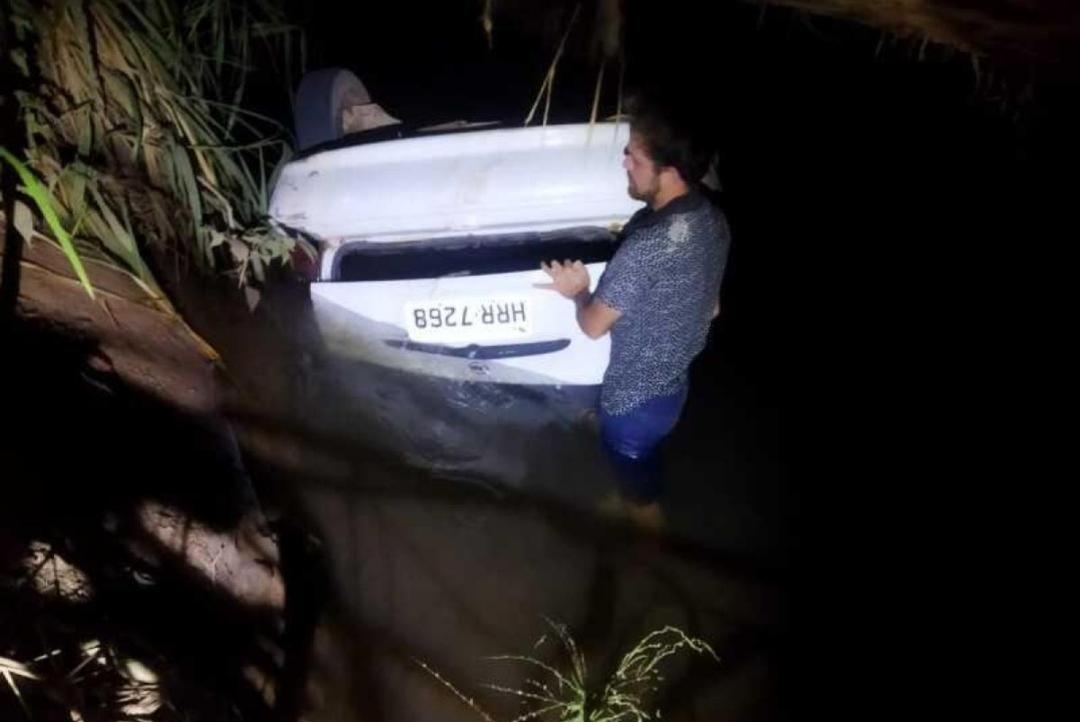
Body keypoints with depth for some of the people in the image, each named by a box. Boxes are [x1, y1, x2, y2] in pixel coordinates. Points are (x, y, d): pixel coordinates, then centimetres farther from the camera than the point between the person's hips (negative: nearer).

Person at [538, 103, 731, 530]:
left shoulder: (648, 245, -35)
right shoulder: (713, 219, -7)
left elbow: (594, 325, -22)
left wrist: (578, 291, -2)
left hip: (635, 396, -8)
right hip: (674, 381, 8)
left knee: (639, 489, 19)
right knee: (640, 470, 34)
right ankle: (630, 506, 60)